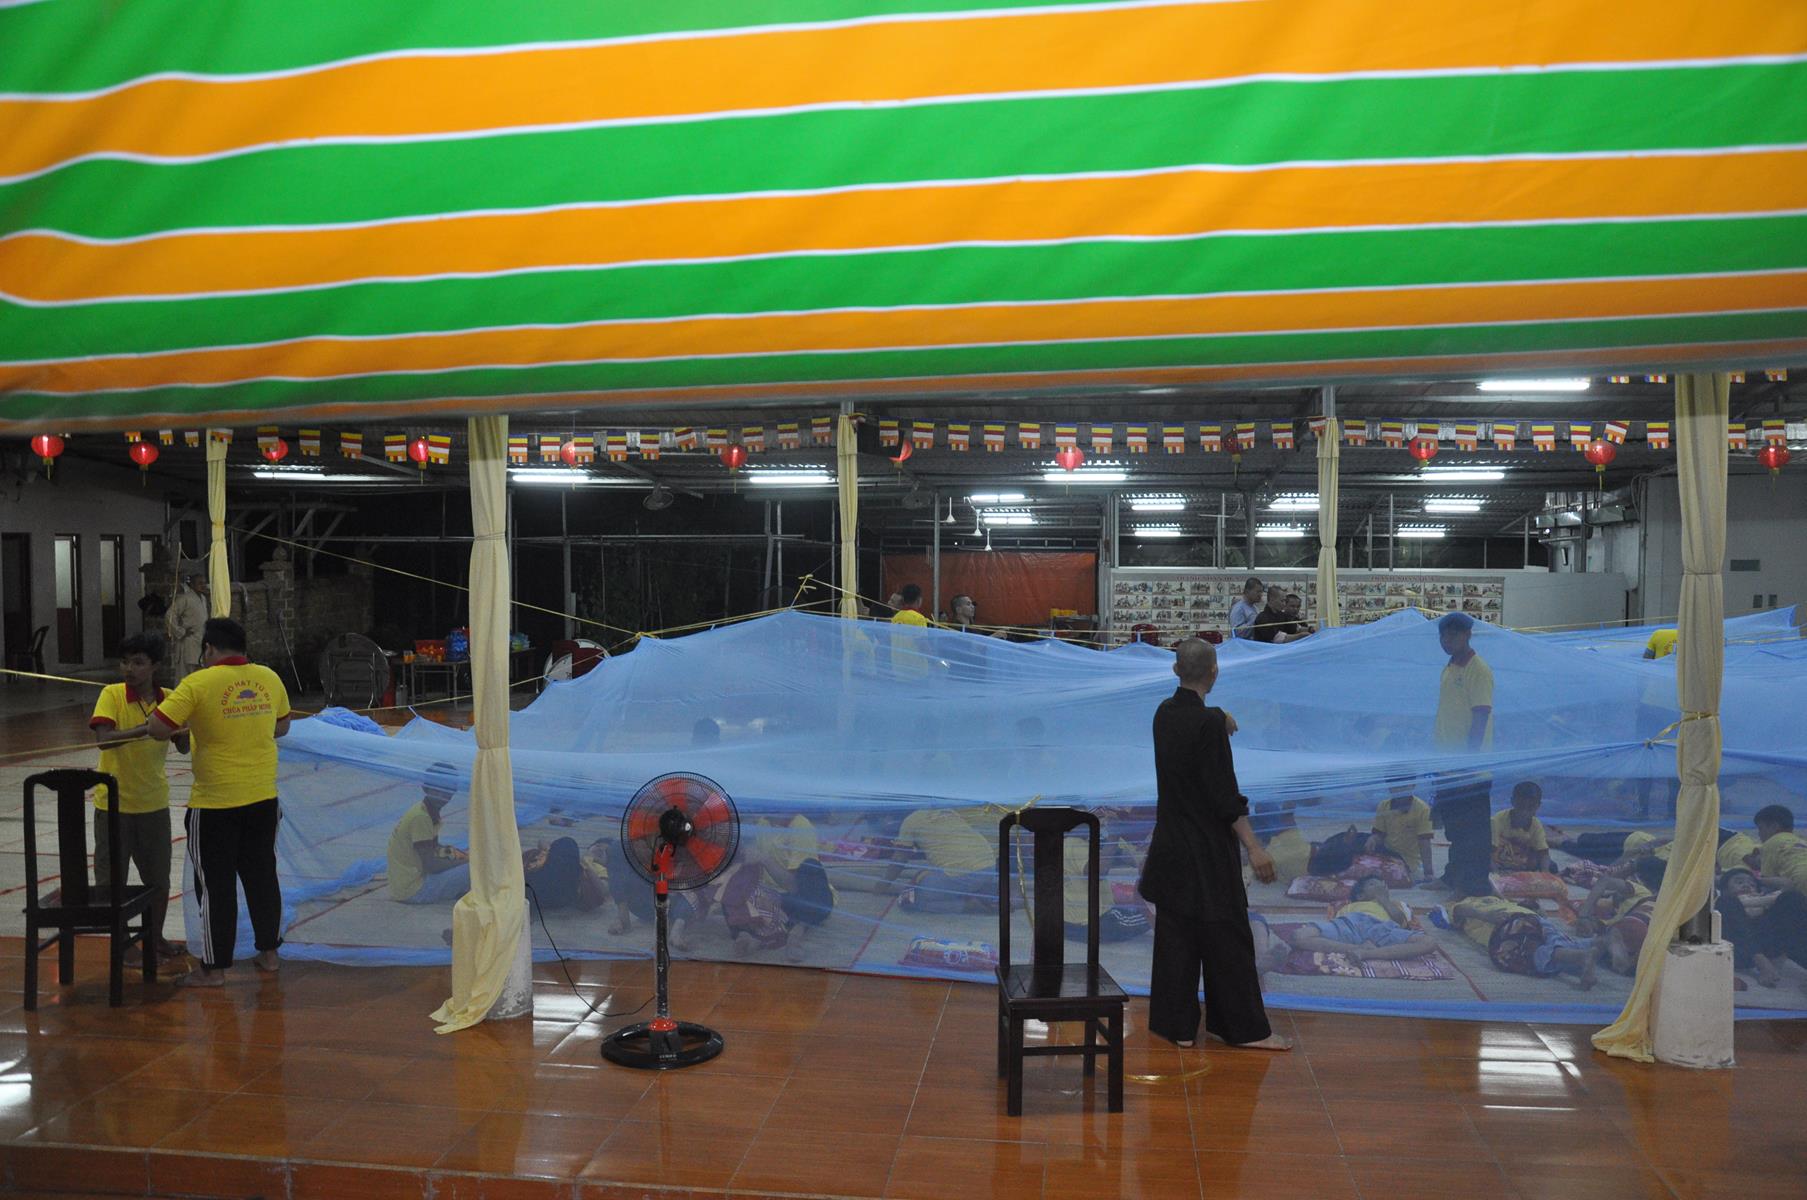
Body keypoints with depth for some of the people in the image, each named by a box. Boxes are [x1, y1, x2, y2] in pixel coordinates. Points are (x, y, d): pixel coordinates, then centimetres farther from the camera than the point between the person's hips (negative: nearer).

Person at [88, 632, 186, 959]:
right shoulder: (112, 695, -11)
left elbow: (183, 747, -3)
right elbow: (103, 739, -25)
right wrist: (144, 729, -38)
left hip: (154, 803, 3)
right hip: (113, 802, -3)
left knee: (159, 879, 11)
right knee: (111, 881, 5)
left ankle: (156, 937, 29)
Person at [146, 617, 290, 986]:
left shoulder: (198, 684, -13)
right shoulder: (269, 678, 1)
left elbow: (158, 730, -13)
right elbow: (282, 727, 13)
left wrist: (167, 703, 6)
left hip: (215, 803, -5)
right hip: (263, 797, 5)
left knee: (215, 885, 5)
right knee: (262, 875, 17)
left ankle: (214, 968, 13)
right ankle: (269, 952, 27)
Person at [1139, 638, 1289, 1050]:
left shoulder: (1165, 713, 2)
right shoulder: (1209, 723, -20)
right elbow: (1225, 795, -20)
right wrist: (1254, 849, -17)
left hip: (1171, 844, 7)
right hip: (1208, 846, -7)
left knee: (1175, 934, 12)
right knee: (1227, 935, 5)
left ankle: (1178, 1025, 19)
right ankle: (1246, 1028, 16)